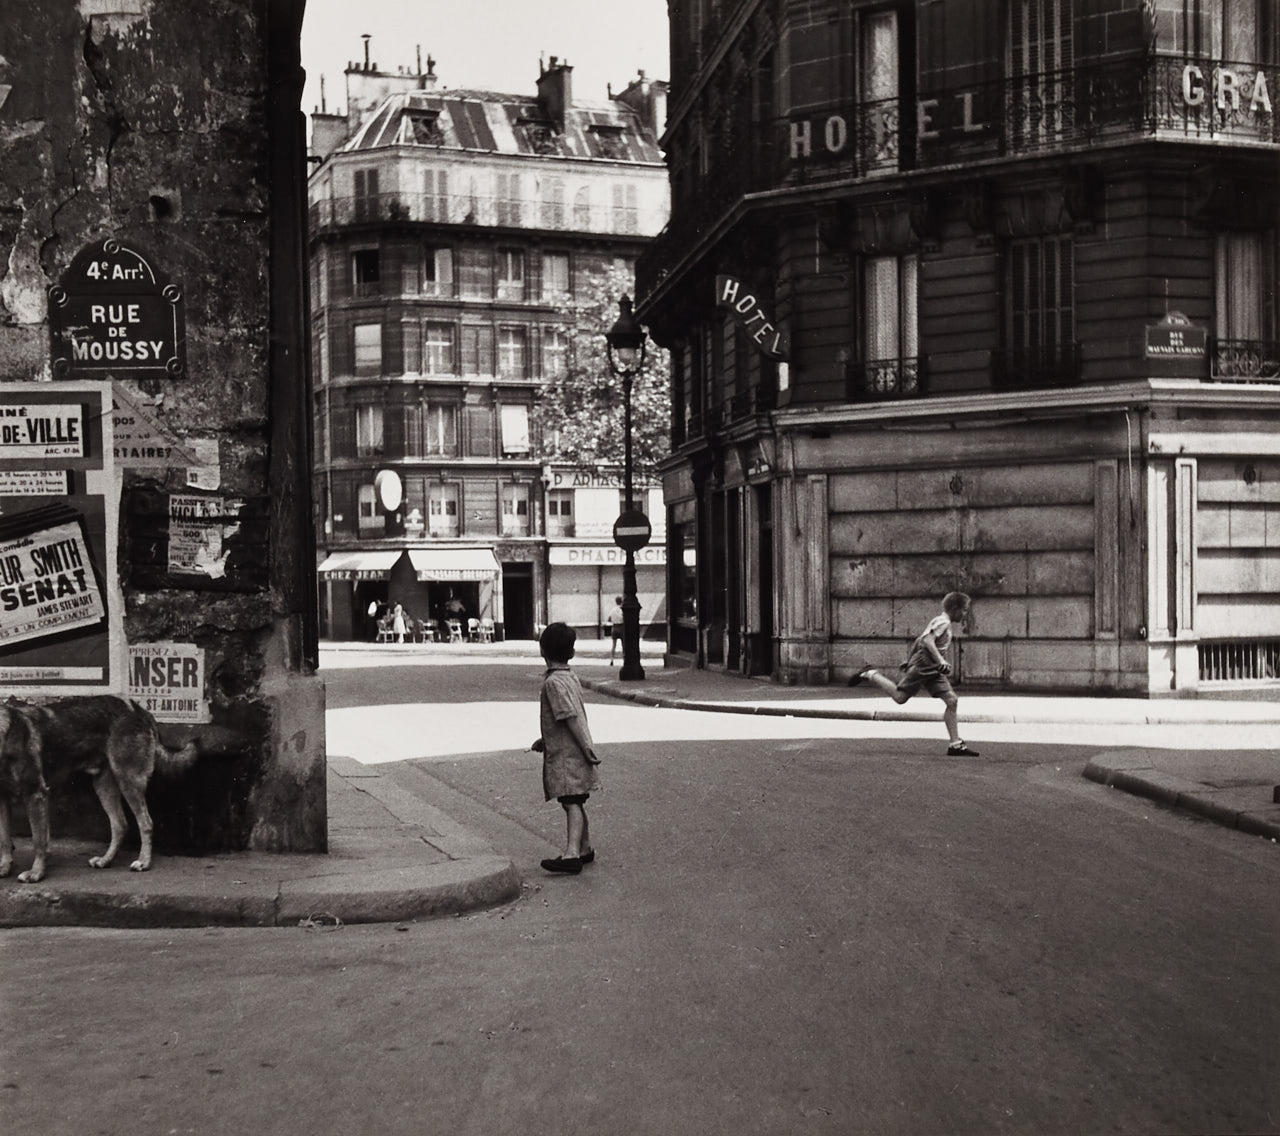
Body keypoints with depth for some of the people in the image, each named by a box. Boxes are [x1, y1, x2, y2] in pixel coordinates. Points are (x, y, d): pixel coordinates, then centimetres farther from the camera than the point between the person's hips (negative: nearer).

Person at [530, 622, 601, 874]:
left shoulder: (553, 682, -16)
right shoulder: (571, 678, 13)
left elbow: (573, 718, -21)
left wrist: (586, 748, -21)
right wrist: (545, 740, 26)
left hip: (566, 755, -9)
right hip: (572, 752, 9)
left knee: (572, 803, -15)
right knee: (575, 803, 16)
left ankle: (571, 855, -22)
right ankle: (584, 849, 25)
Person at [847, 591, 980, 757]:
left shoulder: (941, 621, 18)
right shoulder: (942, 621, -11)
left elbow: (919, 640, 24)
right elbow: (928, 640, -26)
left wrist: (910, 660, 27)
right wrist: (940, 660, -31)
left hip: (933, 671, 10)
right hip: (922, 667, -10)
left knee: (952, 701, -1)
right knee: (900, 697, -6)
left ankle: (955, 744, -2)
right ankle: (870, 675, 14)